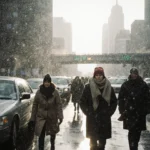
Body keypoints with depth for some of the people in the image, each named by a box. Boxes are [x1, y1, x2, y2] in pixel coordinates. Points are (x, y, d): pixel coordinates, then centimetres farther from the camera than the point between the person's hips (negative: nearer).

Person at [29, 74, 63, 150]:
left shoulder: (55, 92, -11)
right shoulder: (39, 92, -8)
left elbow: (59, 104, -11)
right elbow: (35, 105, -3)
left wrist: (60, 116, -21)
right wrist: (32, 118, -4)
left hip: (52, 117, 1)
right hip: (41, 116, -1)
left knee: (53, 133, 21)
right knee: (41, 135, -11)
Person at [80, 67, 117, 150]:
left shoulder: (108, 87, 3)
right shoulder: (89, 87, -5)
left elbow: (114, 102, 12)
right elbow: (82, 102, -1)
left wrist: (109, 112, 2)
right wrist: (89, 113, -8)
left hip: (105, 119, 2)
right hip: (92, 119, -2)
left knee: (102, 141, 10)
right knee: (93, 141, 4)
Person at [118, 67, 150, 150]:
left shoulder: (143, 85, 3)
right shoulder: (125, 85, 2)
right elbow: (121, 99, 4)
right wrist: (122, 111, -1)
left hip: (140, 113, 1)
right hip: (129, 112, -1)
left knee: (137, 131, 7)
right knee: (132, 131, -6)